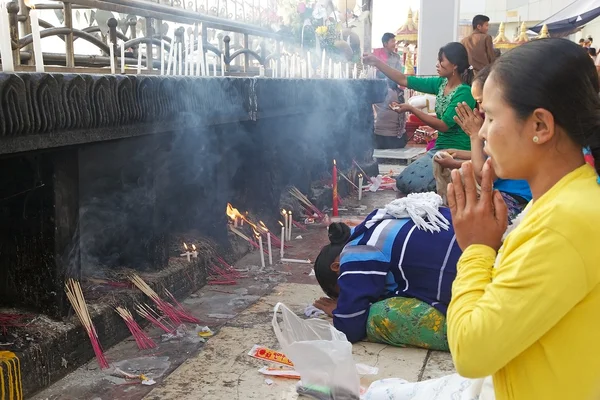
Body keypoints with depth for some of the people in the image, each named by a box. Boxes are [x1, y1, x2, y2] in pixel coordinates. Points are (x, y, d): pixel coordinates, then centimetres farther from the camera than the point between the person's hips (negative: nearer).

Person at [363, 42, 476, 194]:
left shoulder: (464, 92, -18)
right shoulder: (441, 83, 5)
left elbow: (444, 125, -21)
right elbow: (404, 80, 5)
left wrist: (411, 109, -21)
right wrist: (376, 62, -3)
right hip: (439, 148, 8)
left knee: (408, 184, -19)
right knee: (402, 182, 1)